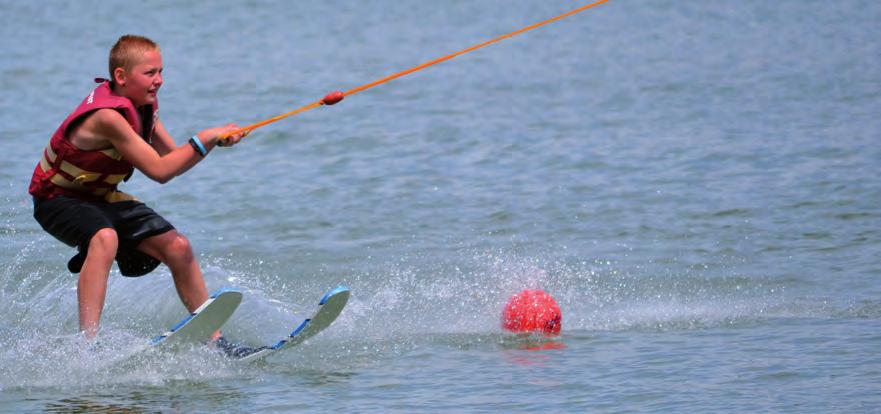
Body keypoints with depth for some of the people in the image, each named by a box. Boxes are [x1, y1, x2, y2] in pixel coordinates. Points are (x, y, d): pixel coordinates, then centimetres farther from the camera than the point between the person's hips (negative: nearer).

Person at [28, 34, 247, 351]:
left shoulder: (143, 105, -2)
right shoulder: (108, 116, -31)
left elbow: (173, 159, 3)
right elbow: (159, 171, -30)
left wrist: (215, 141, -12)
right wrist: (203, 140, -27)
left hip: (100, 198, 9)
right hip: (58, 199, -9)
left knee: (177, 247, 3)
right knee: (105, 238, -39)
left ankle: (213, 339, 16)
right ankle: (88, 340, -45)